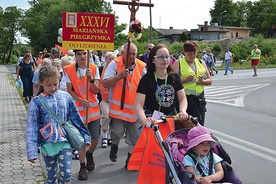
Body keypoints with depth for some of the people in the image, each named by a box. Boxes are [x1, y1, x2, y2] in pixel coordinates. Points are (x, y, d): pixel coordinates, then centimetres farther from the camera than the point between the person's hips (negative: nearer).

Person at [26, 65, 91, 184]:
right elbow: (31, 127, -6)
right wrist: (32, 152, -12)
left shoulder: (66, 97, 3)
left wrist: (85, 136, 11)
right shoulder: (36, 102, -4)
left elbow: (76, 119, 10)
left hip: (64, 142, 1)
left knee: (67, 174, -1)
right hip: (47, 144, -1)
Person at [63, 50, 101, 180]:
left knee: (95, 138, 2)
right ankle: (83, 166, 14)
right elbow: (69, 90, -3)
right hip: (78, 109, -1)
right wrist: (82, 101, -16)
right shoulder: (69, 70, -5)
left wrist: (91, 79, -21)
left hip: (93, 108, 2)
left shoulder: (94, 68, -1)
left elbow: (96, 91, -3)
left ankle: (89, 154, 35)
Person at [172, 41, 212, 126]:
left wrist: (202, 81, -5)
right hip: (185, 98, -4)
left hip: (199, 98, 4)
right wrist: (185, 80, -20)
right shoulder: (178, 63, 3)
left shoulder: (201, 63, 16)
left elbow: (210, 80, 16)